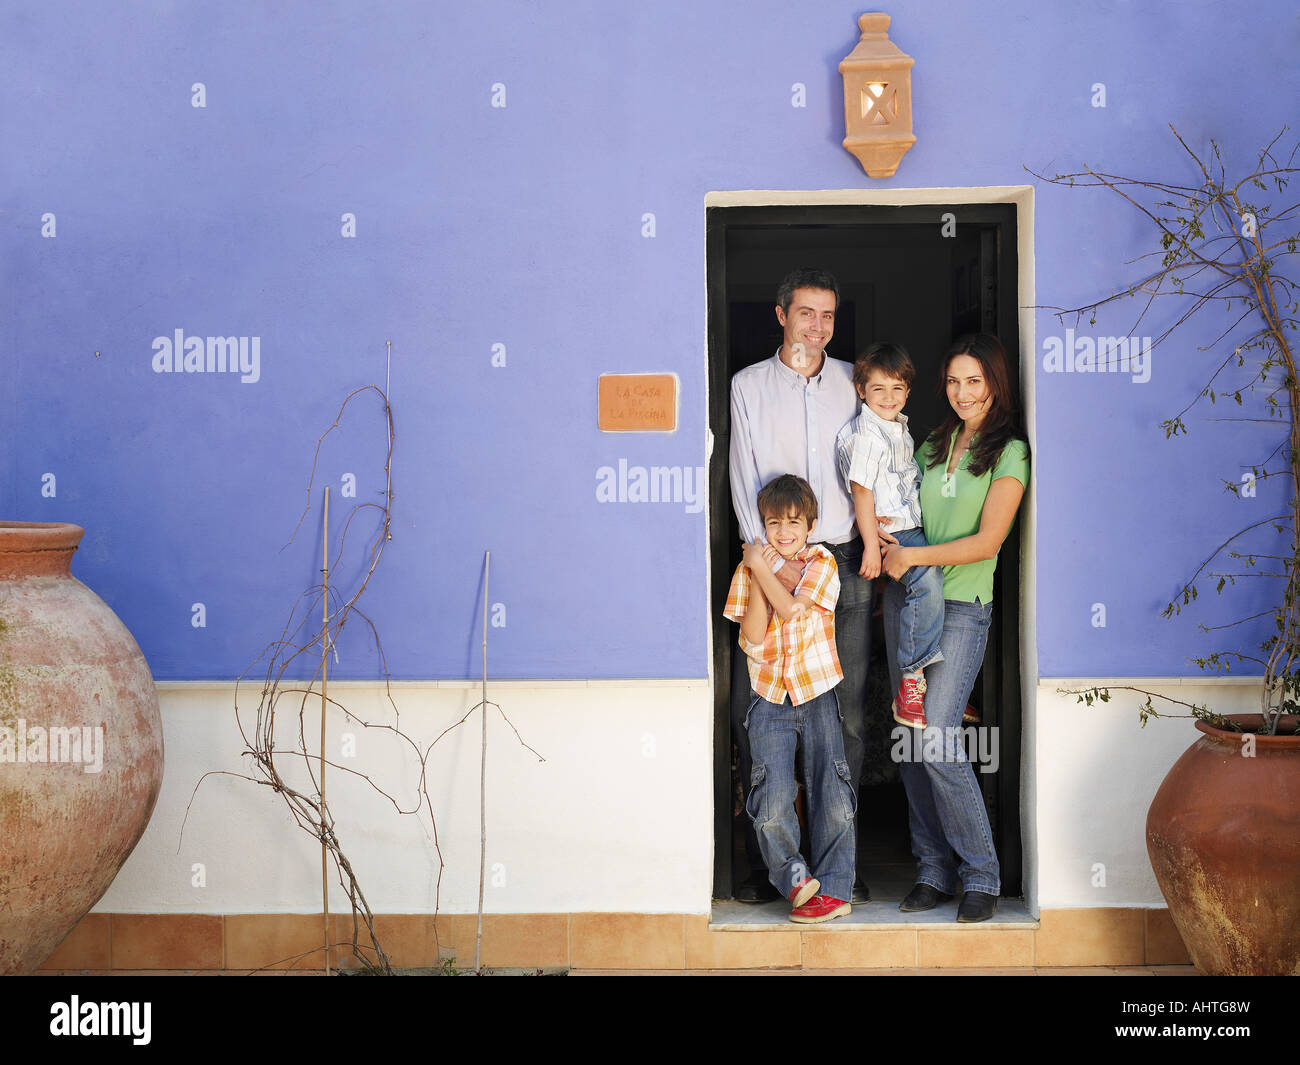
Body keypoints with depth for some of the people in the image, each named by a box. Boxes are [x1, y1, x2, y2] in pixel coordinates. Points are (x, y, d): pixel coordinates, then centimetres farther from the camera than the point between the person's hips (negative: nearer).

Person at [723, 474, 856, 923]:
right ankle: (794, 877, 7)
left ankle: (833, 887, 8)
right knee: (772, 806, -10)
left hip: (817, 693, -1)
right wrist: (757, 575, -10)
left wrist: (763, 568, -8)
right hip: (770, 699, 1)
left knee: (832, 799, -2)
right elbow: (753, 636, -5)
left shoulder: (821, 562, 2)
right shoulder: (750, 568, 6)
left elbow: (793, 608, -15)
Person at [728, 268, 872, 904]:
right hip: (772, 559, -1)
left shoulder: (854, 382, 14)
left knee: (846, 715, 1)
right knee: (755, 714, -5)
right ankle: (764, 859, 4)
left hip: (844, 559, 2)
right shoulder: (749, 385, 8)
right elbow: (744, 476, 1)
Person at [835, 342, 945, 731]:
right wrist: (873, 546, -18)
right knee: (928, 580, -30)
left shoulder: (900, 427, 16)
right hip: (889, 532, -10)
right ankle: (911, 682, -26)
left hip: (912, 528, 10)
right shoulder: (866, 435, -13)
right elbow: (862, 491, -16)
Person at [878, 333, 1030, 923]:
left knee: (936, 739, -14)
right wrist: (886, 539, 1)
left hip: (962, 607, -6)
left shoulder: (1009, 452, -3)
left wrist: (912, 556, -11)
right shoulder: (933, 445, 15)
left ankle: (981, 874, -1)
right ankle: (934, 870, 12)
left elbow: (986, 541, -11)